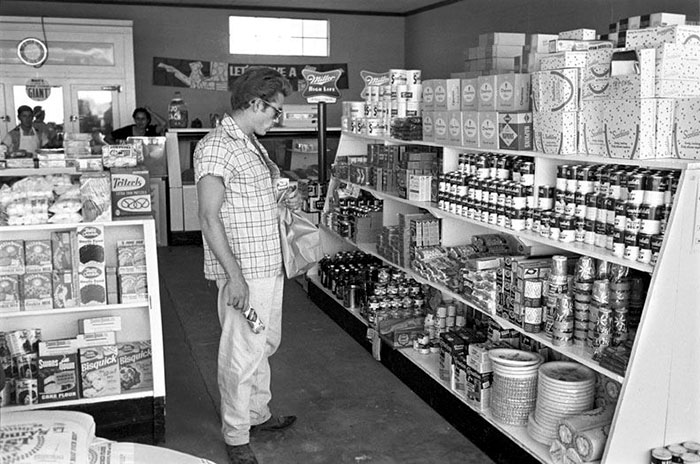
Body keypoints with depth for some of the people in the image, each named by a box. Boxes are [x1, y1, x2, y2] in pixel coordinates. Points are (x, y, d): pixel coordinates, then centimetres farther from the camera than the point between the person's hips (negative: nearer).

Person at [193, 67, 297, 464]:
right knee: (242, 354, 1)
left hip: (269, 266, 10)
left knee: (266, 344, 21)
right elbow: (210, 217, -21)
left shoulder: (253, 144, 14)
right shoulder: (216, 147, -17)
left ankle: (258, 414, 40)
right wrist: (234, 275, -24)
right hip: (243, 273, -10)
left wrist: (282, 203, 13)